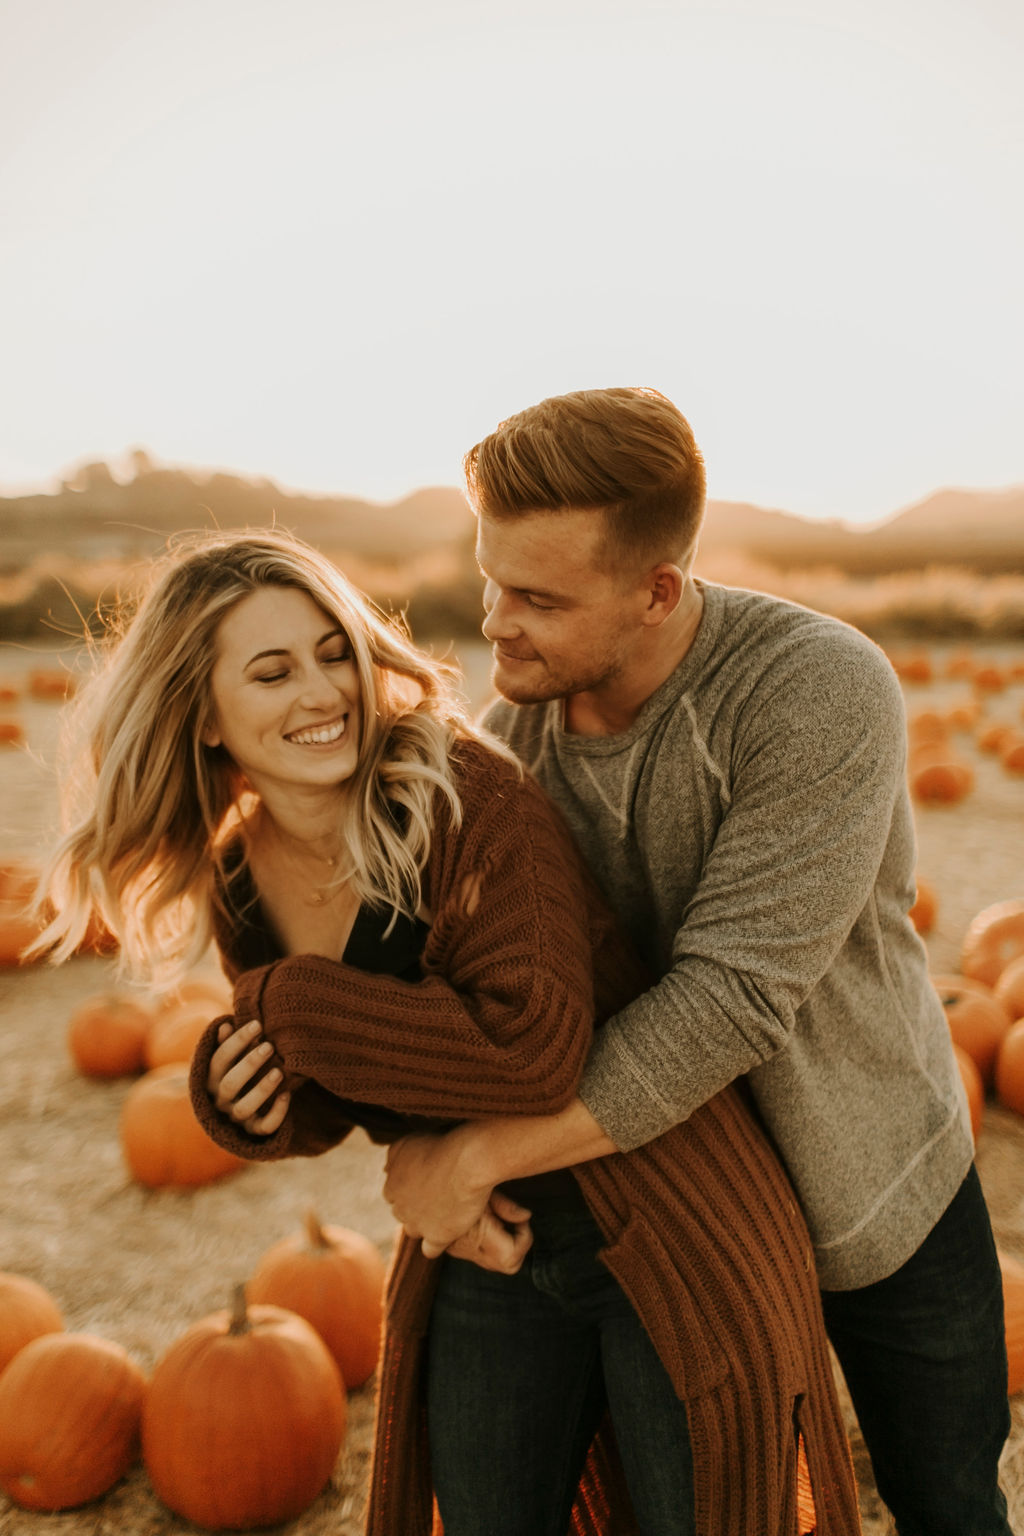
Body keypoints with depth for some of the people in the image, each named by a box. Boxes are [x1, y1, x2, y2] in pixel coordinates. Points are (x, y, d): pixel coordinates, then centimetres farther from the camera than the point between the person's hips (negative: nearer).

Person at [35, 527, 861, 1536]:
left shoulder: (465, 792, -22)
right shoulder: (237, 884, -3)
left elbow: (533, 1052, -31)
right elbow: (331, 1105, 9)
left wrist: (288, 1010, -23)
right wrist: (242, 1092, -14)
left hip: (672, 1236, -5)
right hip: (486, 1255, 6)